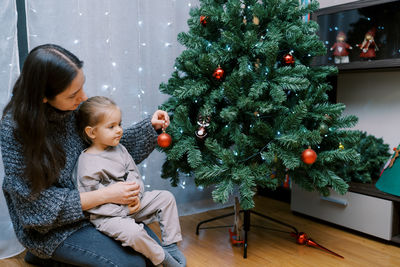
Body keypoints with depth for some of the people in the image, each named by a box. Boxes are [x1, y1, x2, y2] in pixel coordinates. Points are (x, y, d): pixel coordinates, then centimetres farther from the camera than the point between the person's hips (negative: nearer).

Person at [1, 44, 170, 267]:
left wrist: (151, 126, -8)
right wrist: (105, 195, -26)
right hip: (51, 227, -6)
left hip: (90, 206, 6)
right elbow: (38, 202, -22)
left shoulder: (75, 106, -9)